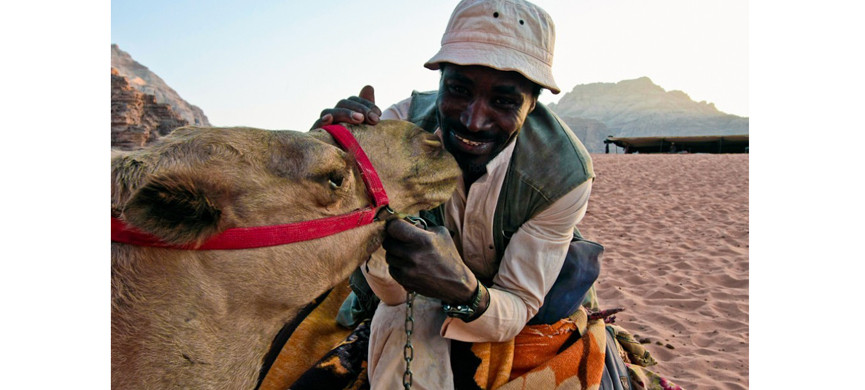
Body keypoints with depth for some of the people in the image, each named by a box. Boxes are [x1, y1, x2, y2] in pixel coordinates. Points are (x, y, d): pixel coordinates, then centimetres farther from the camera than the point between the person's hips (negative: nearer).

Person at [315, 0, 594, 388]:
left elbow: (519, 305, -23)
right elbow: (394, 294, -26)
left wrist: (466, 293, -47)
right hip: (423, 298, -3)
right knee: (406, 341, -30)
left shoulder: (565, 174, -30)